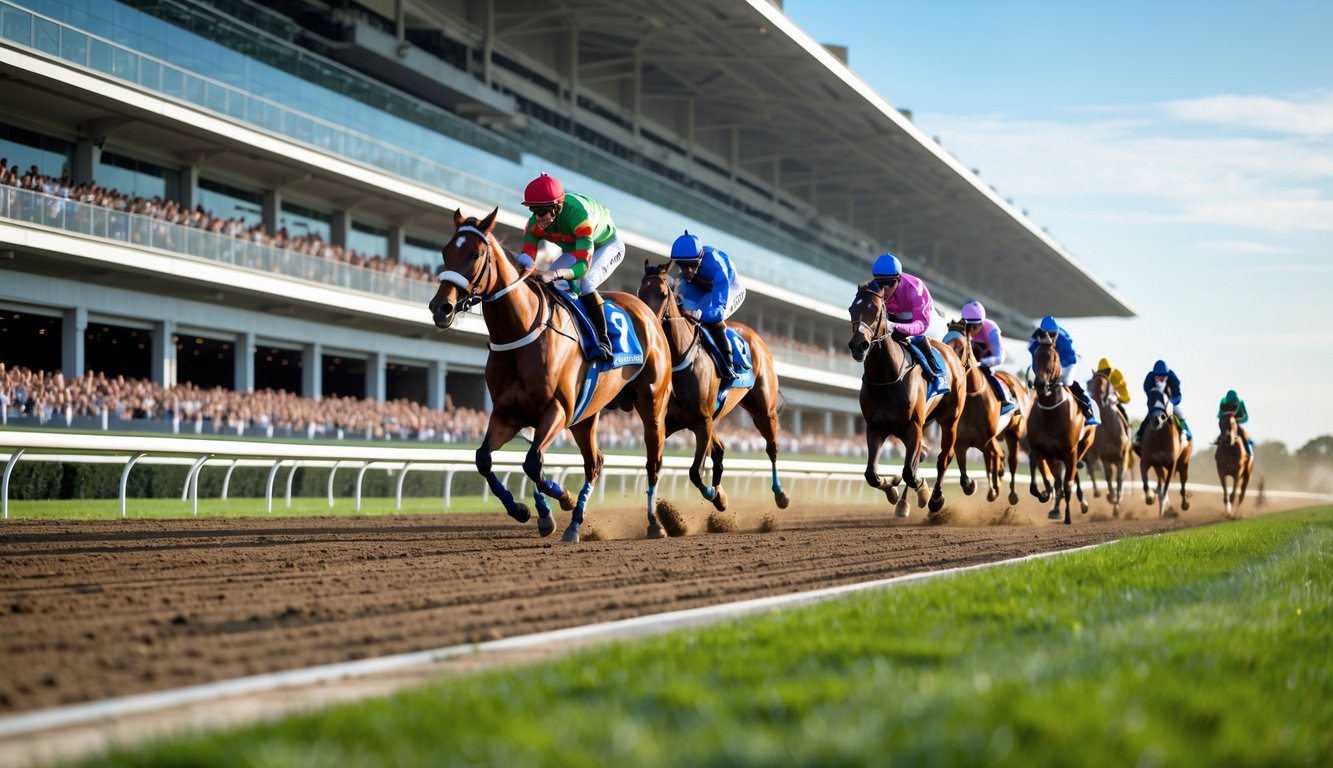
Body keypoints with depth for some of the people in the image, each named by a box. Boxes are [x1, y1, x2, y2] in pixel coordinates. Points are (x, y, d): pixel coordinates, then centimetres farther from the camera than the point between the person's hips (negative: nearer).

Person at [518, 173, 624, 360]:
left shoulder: (579, 215, -44)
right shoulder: (535, 224, -26)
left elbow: (583, 266, -51)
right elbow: (527, 255, -31)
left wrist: (556, 274, -70)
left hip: (608, 245, -7)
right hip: (575, 248, 7)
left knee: (585, 284, -33)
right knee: (545, 284, -13)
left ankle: (603, 339, -20)